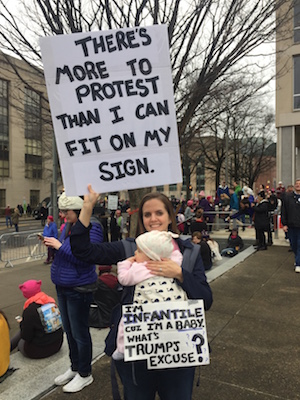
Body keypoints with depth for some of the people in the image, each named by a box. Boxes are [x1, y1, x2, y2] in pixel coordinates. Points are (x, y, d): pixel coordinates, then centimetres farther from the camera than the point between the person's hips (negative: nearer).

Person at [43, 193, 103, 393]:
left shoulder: (91, 228, -18)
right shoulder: (68, 226, 7)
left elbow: (84, 257, -26)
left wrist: (60, 245, -22)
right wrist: (52, 244, 0)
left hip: (79, 289, -8)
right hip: (62, 286, 8)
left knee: (80, 333, 6)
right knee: (69, 330, 20)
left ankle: (84, 374, 26)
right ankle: (74, 367, 40)